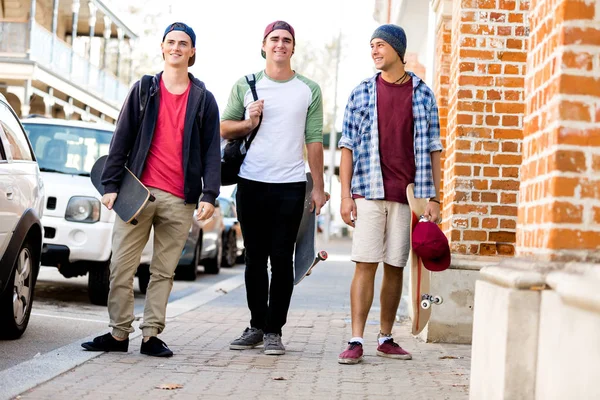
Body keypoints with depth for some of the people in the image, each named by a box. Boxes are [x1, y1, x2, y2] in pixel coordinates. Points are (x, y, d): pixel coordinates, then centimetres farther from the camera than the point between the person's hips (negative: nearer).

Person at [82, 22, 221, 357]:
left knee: (164, 272, 3)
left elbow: (212, 150, 6)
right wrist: (111, 184, -1)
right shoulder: (143, 90, 10)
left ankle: (152, 335, 9)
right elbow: (122, 139, 7)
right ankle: (119, 333, 6)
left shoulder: (204, 99, 9)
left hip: (180, 200, 0)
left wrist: (210, 195, -5)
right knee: (122, 267, -2)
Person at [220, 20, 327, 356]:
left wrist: (319, 187, 2)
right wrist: (248, 123, -10)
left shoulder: (309, 90, 6)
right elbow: (225, 128, 11)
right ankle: (257, 326, 16)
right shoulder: (246, 85, 7)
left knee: (282, 259, -2)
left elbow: (314, 140, 5)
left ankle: (274, 330, 2)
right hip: (251, 183, 1)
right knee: (255, 258, 7)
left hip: (291, 185, -1)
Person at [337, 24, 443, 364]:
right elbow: (348, 146, 6)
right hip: (369, 193, -1)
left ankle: (386, 339, 15)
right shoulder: (362, 93, 8)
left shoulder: (423, 94, 8)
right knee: (366, 265, -6)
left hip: (409, 195, 1)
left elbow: (433, 149, 8)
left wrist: (435, 198, 1)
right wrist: (345, 194, -2)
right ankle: (356, 342, -6)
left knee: (395, 267, 6)